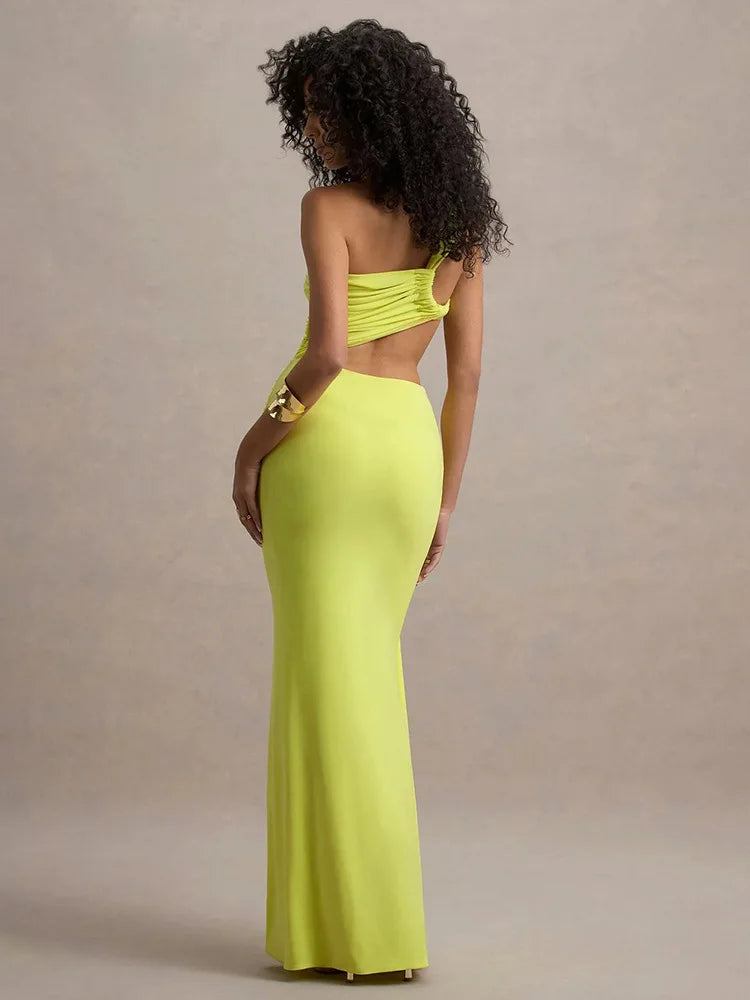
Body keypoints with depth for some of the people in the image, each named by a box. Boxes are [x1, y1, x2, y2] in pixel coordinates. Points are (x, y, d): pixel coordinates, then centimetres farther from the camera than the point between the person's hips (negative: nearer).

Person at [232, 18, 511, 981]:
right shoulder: (457, 221, 10)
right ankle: (376, 904, 21)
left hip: (328, 437, -6)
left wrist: (253, 444, -6)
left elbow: (327, 352, -19)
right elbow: (467, 373, 9)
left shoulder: (330, 207, -7)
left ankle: (352, 928, 5)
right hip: (412, 445, 6)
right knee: (367, 672, 16)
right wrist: (444, 500, 14)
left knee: (326, 676, 0)